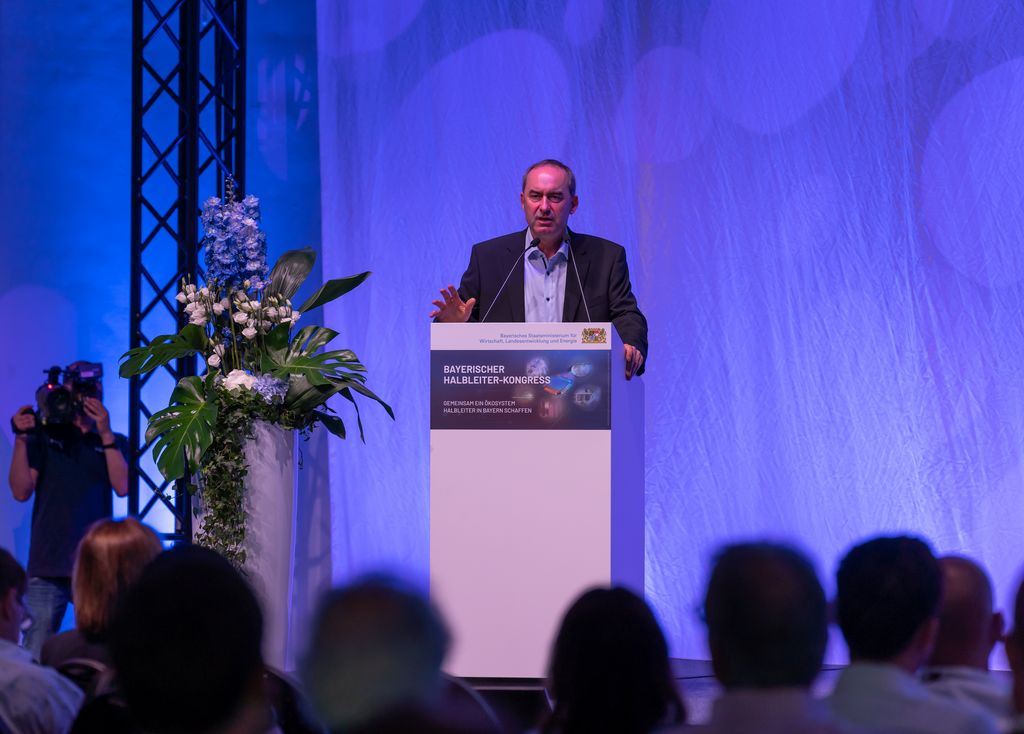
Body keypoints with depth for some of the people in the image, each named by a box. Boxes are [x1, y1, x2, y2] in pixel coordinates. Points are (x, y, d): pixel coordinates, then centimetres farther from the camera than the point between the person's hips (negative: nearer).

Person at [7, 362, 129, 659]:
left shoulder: (114, 442, 14)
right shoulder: (44, 436, 11)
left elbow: (122, 486, -3)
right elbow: (21, 491, 1)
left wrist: (105, 434, -9)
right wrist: (21, 439, -9)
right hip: (48, 566, -1)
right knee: (35, 655, -7)